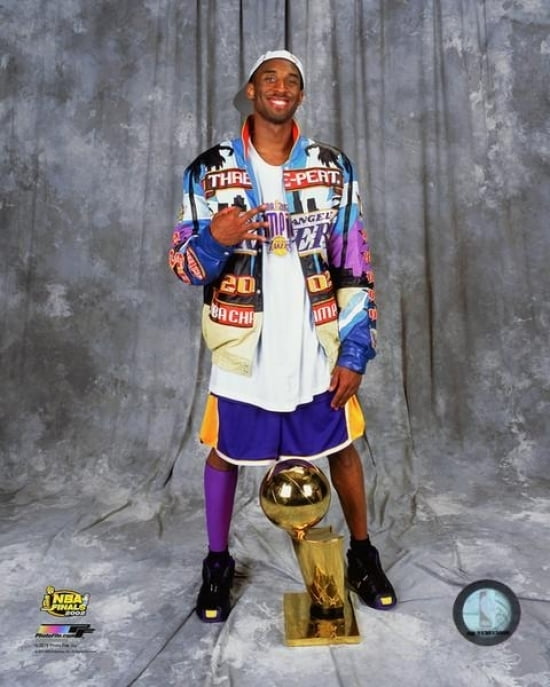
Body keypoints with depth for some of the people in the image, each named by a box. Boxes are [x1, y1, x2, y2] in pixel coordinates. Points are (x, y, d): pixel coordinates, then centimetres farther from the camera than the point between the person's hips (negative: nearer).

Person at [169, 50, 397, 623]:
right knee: (224, 454, 12)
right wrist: (214, 240, -25)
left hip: (318, 350, 1)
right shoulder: (209, 171, -2)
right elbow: (184, 265, -1)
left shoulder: (333, 168, 2)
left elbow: (354, 267, 2)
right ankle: (217, 564, 36)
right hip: (243, 352, 0)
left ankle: (361, 554, 37)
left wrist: (354, 352, -4)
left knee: (342, 448, 12)